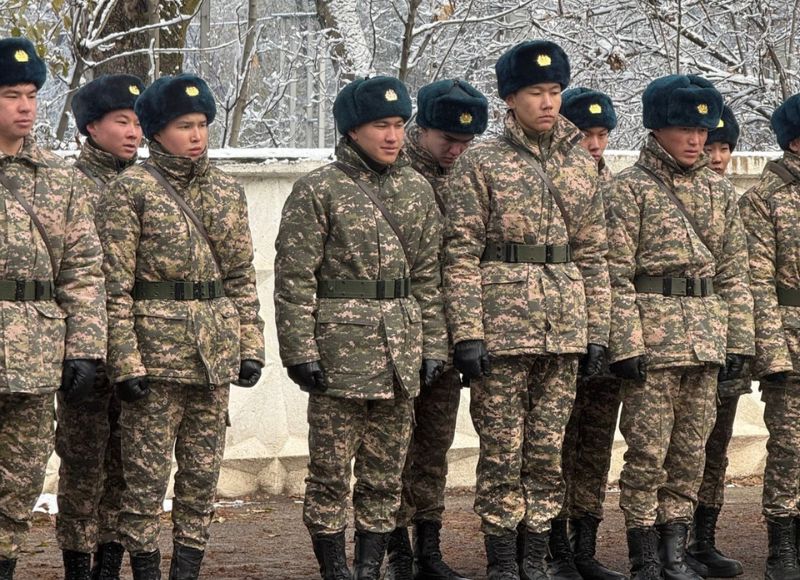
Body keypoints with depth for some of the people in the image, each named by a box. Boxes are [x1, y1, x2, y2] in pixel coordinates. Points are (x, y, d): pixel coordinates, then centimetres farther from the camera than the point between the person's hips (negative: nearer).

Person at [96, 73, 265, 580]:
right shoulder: (131, 190, -5)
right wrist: (125, 361, -14)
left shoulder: (227, 191, 11)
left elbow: (243, 277, 15)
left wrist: (251, 345, 7)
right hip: (155, 351, -5)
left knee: (204, 472, 7)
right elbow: (115, 285, -8)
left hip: (216, 354, 5)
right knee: (148, 472, -2)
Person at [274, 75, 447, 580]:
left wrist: (433, 346, 8)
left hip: (401, 357, 5)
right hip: (340, 352, -5)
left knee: (387, 474, 8)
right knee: (331, 471, 0)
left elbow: (429, 274, 13)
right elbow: (294, 278, -8)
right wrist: (301, 351, -13)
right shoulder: (318, 191, -5)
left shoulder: (417, 189, 10)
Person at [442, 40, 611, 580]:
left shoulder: (582, 163, 11)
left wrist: (597, 330, 8)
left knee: (549, 449, 7)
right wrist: (467, 333, -13)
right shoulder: (481, 164, -2)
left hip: (564, 329, 4)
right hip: (502, 327, -4)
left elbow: (593, 254, 13)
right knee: (503, 451, 0)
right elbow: (462, 254, -6)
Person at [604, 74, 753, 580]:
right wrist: (625, 344, -15)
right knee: (648, 450, -4)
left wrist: (738, 341, 7)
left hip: (706, 341, 5)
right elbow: (617, 274, -8)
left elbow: (734, 273, 14)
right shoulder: (630, 188, -3)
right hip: (653, 337, -5)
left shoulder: (720, 191, 13)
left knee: (692, 450, 7)